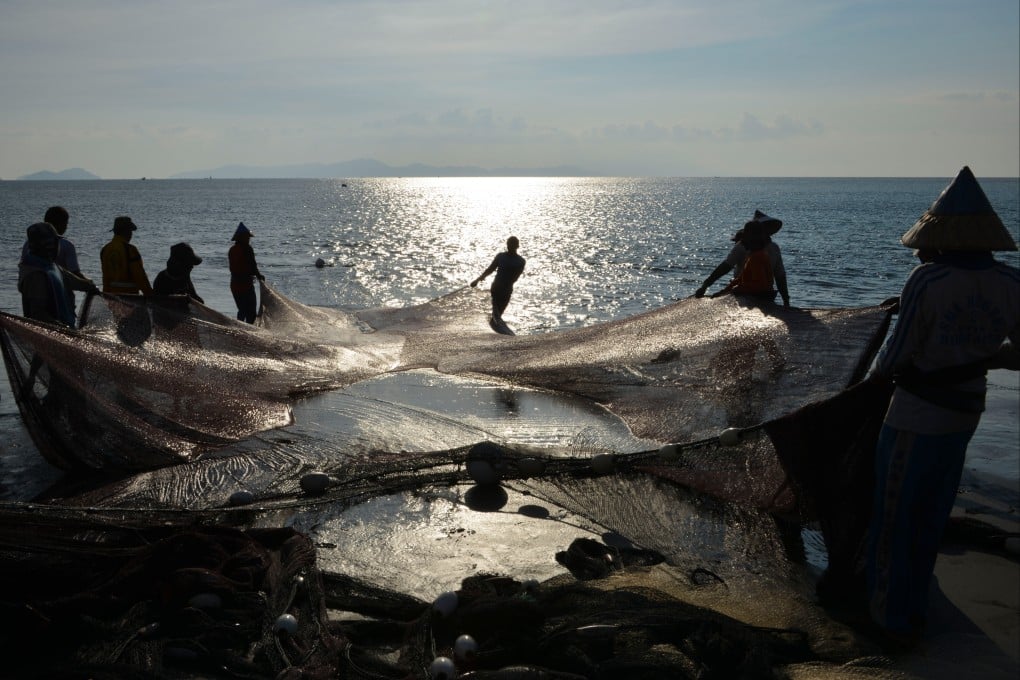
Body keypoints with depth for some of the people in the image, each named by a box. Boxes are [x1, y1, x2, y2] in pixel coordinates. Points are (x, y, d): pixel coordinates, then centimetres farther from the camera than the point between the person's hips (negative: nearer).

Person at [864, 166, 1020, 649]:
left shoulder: (926, 281, -23)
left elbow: (898, 353, -14)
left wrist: (877, 375, 7)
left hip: (916, 415, -6)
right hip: (967, 411, 6)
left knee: (894, 516, 10)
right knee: (930, 517, 22)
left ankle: (894, 620, 21)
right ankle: (913, 607, 40)